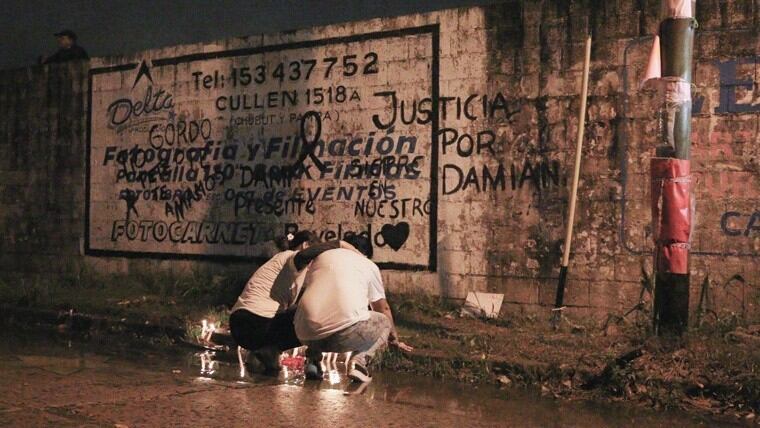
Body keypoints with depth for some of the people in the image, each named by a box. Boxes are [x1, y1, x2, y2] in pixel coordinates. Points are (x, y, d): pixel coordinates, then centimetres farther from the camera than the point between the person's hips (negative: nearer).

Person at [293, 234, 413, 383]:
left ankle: (312, 360, 14)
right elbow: (383, 308, 31)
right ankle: (360, 360, -2)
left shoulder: (321, 255, 28)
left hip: (307, 335, 4)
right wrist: (394, 339, 48)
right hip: (344, 333, -4)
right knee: (383, 322, 24)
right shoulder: (369, 265, 21)